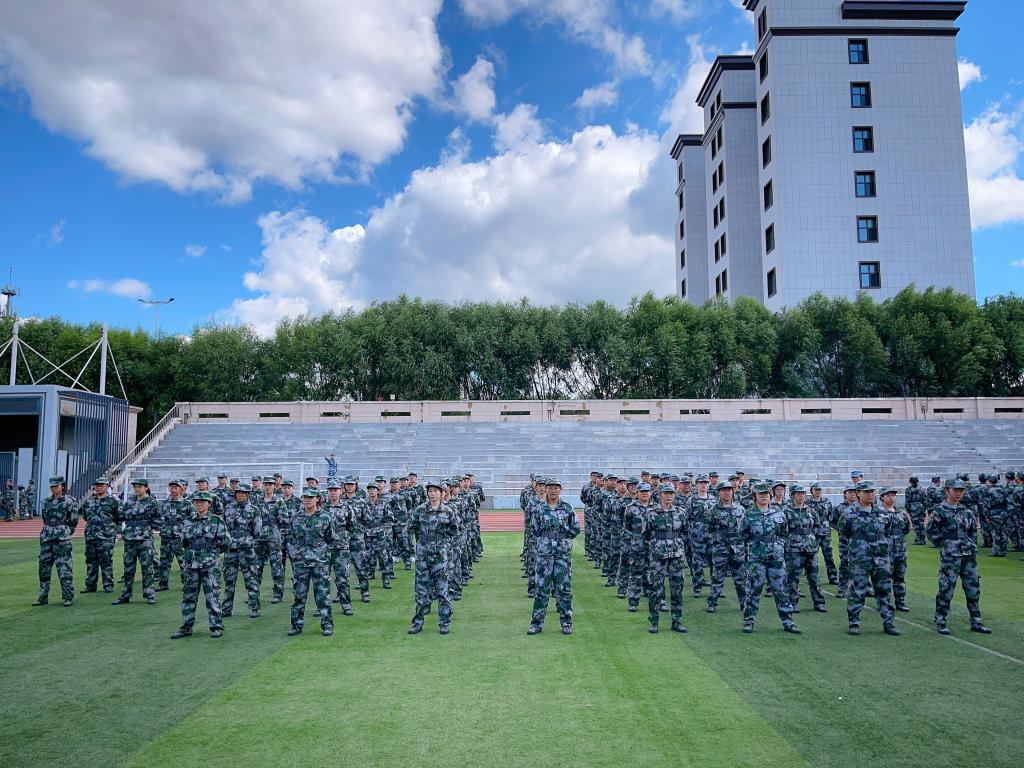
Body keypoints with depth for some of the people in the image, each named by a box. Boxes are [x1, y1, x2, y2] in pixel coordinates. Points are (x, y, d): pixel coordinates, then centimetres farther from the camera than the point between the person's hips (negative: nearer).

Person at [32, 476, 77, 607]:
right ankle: (43, 597, 17)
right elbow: (45, 519, 21)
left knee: (64, 568, -5)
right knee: (44, 567, 7)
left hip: (62, 538, -5)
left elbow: (74, 521, 2)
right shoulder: (46, 501, 10)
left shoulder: (68, 501, -4)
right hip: (46, 537, 5)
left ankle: (68, 597, 0)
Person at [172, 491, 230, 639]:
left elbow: (225, 542, 0)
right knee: (189, 596, 9)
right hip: (190, 564, 4)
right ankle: (187, 627, 18)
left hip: (210, 565, -4)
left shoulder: (217, 521, -2)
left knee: (212, 596, -3)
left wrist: (211, 551, -1)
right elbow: (184, 543, 17)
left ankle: (217, 626, 5)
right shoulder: (187, 522, 8)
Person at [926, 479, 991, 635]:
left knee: (973, 588, 9)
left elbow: (973, 529, 23)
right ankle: (940, 622, 8)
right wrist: (945, 543, -7)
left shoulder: (966, 511, 11)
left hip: (969, 555, 6)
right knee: (946, 589, -2)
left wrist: (972, 544, 11)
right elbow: (930, 531, -8)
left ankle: (976, 622, 20)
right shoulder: (939, 511, -7)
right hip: (950, 556, -6)